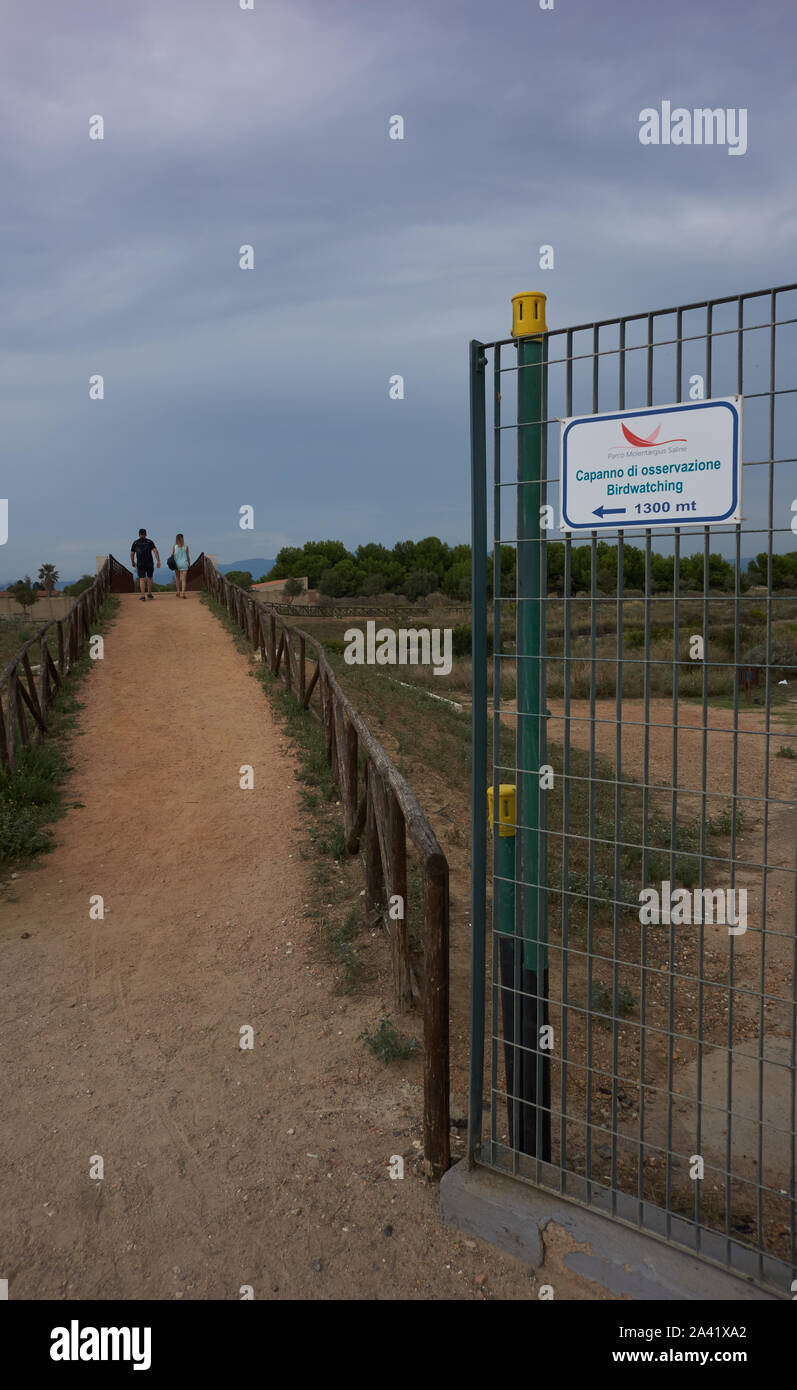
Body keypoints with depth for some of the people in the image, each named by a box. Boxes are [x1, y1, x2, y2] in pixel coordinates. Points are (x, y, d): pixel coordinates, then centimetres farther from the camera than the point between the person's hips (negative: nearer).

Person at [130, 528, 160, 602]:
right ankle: (149, 594, 23)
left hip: (140, 564, 0)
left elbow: (132, 554, 8)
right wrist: (158, 561, -14)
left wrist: (132, 562, 26)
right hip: (149, 563, 0)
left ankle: (143, 596, -13)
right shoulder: (150, 542, 1)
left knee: (142, 579, -2)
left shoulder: (135, 543, 4)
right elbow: (155, 551, -11)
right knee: (149, 578, 20)